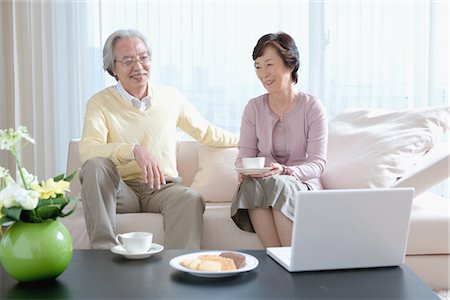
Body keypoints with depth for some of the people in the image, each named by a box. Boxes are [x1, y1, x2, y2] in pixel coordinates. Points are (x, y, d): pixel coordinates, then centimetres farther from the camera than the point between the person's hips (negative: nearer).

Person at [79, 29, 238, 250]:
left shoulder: (171, 97, 12)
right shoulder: (100, 103, 0)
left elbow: (205, 132, 25)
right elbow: (88, 151, -18)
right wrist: (134, 150, -32)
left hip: (163, 188, 1)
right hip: (122, 190, -1)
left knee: (190, 198, -31)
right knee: (95, 166, -31)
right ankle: (104, 250, -35)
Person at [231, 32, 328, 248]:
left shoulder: (313, 108, -2)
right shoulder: (254, 108, 8)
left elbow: (318, 163, -7)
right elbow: (245, 154, 7)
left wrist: (285, 171, -25)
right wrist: (243, 171, -17)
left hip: (303, 184, -2)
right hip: (261, 184, 2)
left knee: (278, 184, -36)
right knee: (252, 185, -33)